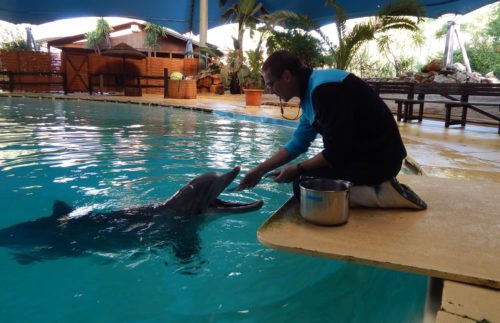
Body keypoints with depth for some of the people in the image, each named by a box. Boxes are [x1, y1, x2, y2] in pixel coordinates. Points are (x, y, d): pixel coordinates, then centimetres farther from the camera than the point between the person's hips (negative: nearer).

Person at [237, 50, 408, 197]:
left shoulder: (324, 89, -24)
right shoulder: (311, 90, 8)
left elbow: (336, 152, -22)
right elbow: (298, 143, 14)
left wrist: (298, 169, -8)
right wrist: (260, 171, 13)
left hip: (378, 159, -9)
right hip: (365, 154, 9)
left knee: (304, 184, -6)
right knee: (307, 176, 21)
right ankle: (375, 187, 13)